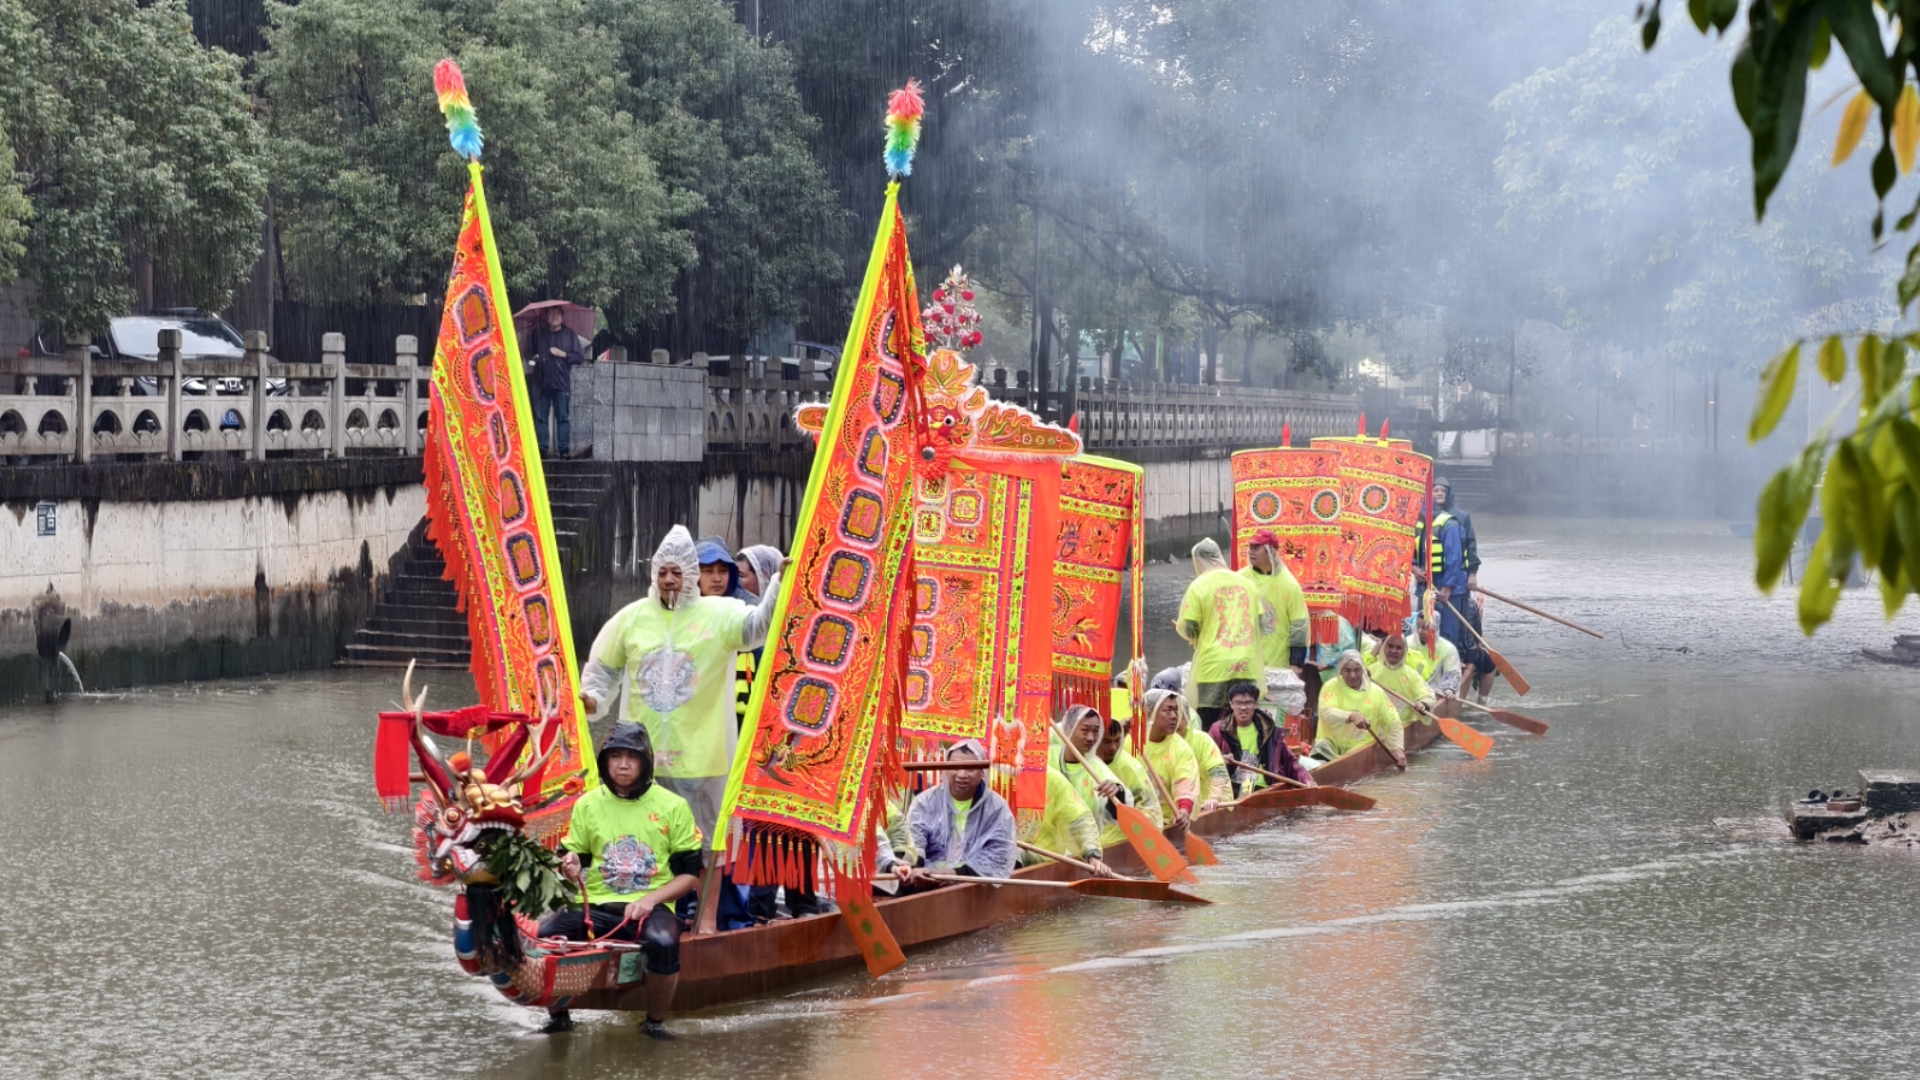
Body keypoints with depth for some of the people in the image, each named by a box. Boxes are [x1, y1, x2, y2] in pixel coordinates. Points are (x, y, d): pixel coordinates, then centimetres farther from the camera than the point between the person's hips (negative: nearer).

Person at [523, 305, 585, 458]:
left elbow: (580, 357, 6)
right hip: (540, 381, 1)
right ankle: (541, 449, 2)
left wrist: (563, 354, -8)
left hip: (562, 382, -1)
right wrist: (532, 358, -3)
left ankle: (563, 449, -4)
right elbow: (528, 351, 20)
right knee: (540, 417, 0)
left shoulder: (570, 335, 7)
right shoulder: (537, 334, 11)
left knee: (563, 417, -4)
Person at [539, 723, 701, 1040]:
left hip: (651, 908, -2)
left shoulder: (672, 806, 3)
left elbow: (690, 874, 4)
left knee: (663, 943, -37)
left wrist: (651, 899, -11)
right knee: (544, 933, -26)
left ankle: (655, 1022, -9)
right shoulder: (587, 804, 9)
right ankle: (558, 1016, 1)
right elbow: (575, 858, 17)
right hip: (597, 907, 2)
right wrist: (572, 868, -8)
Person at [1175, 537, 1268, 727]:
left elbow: (1188, 629, -6)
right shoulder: (1245, 583, 10)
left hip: (1214, 666, -4)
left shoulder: (1199, 586, -5)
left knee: (1211, 724, -1)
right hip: (1247, 666, 5)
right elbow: (1262, 624, 15)